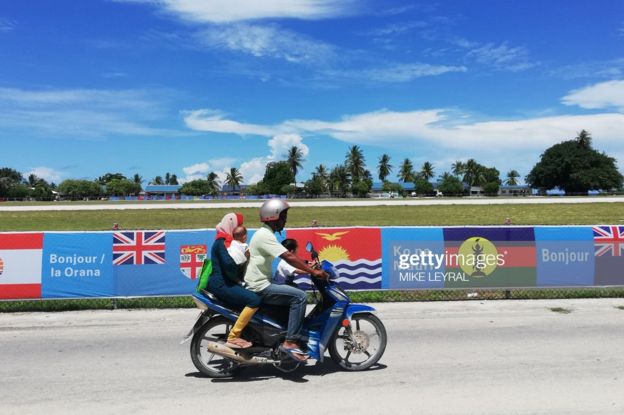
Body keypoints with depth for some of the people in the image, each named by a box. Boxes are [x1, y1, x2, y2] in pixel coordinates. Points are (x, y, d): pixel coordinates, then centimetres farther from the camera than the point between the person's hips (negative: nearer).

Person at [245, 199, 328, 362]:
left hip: (261, 285, 10)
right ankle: (290, 342, -16)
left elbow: (288, 256, 17)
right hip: (259, 288, -10)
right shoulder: (265, 235, -17)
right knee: (299, 296, -19)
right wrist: (313, 272, -23)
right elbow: (288, 257, -25)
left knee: (296, 296, 17)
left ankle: (298, 337, 19)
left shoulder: (265, 233, 15)